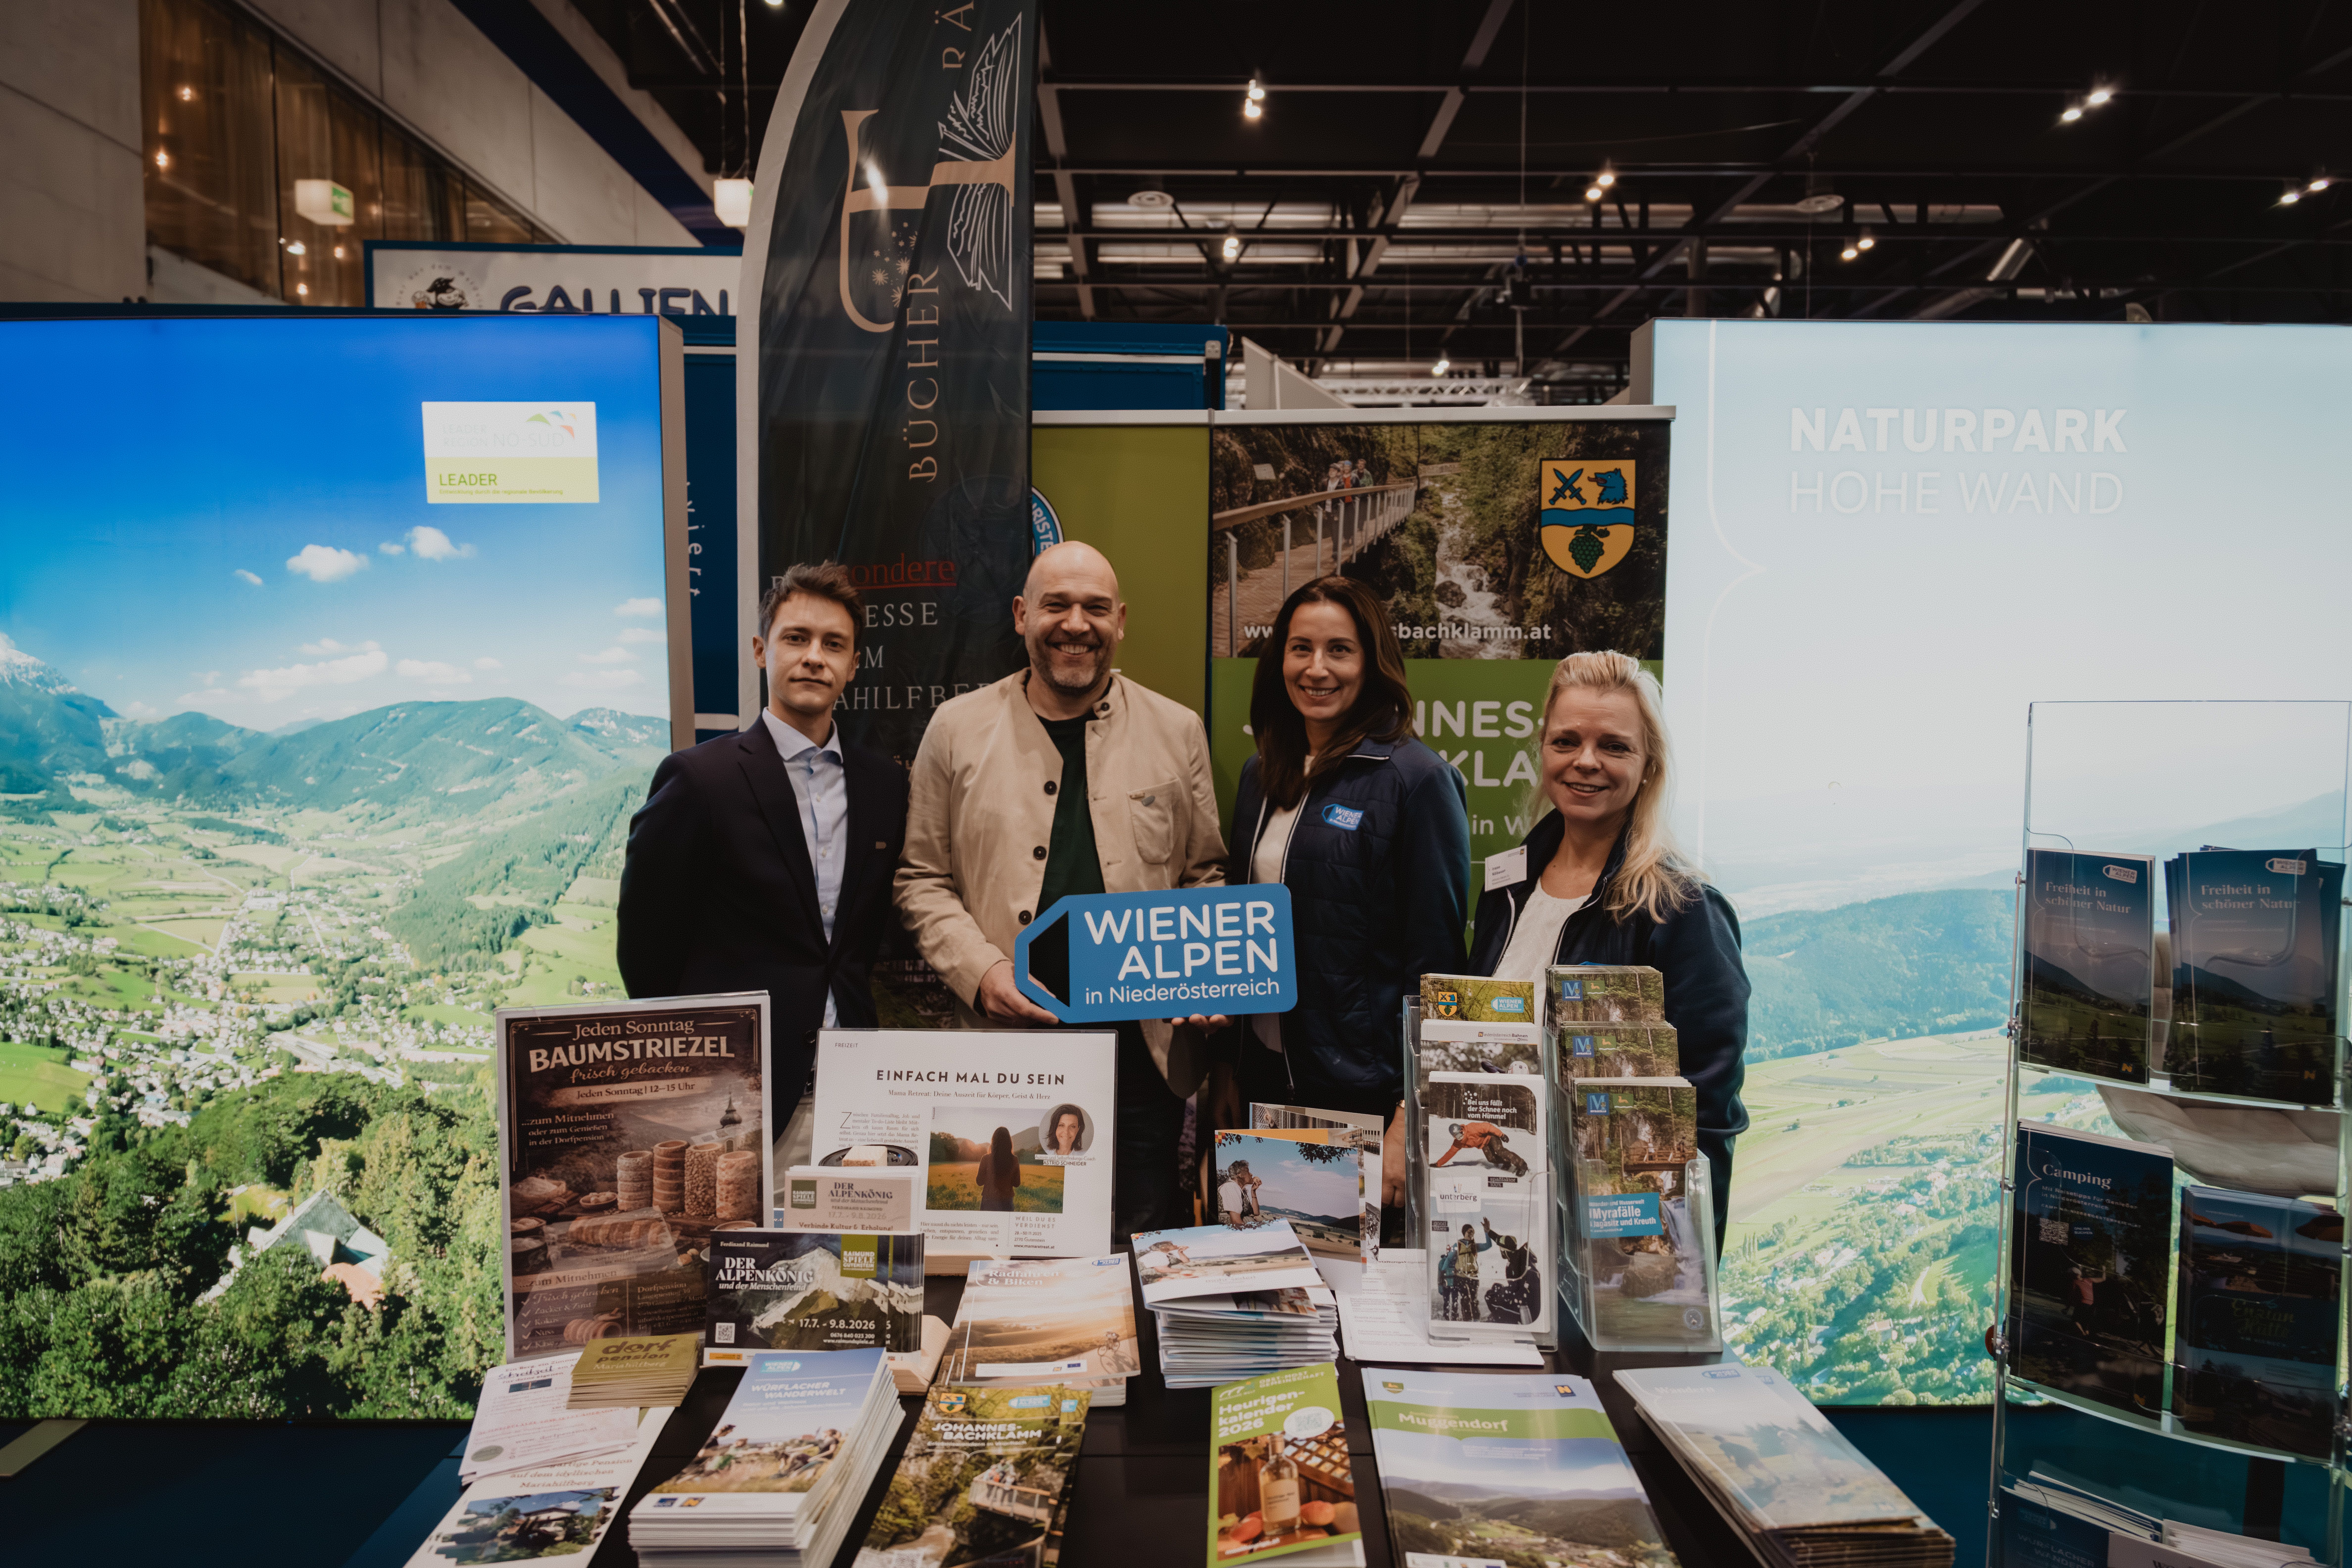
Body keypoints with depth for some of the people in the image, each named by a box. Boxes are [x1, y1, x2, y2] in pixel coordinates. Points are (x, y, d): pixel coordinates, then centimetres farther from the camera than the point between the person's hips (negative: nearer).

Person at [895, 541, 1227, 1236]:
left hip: (1145, 1048, 1)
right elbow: (922, 879, 6)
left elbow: (1207, 878, 12)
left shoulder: (1178, 731, 7)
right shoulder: (958, 729, 5)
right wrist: (981, 971, -9)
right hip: (1006, 1048, 0)